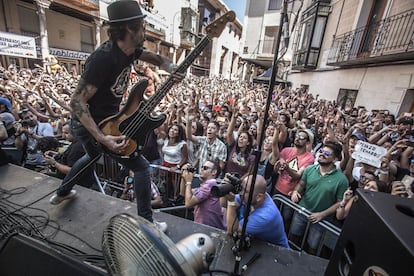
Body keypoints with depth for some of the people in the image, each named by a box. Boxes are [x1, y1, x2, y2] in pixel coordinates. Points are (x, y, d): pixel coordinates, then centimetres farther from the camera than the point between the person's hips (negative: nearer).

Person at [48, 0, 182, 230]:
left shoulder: (129, 49, -3)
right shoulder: (104, 58, -28)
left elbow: (156, 58, 11)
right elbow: (77, 102, -27)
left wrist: (172, 70, -12)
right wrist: (102, 138, -35)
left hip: (106, 119, 10)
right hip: (90, 124, -10)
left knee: (93, 156, 35)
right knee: (141, 167, -6)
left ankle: (63, 192, 57)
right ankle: (146, 222, 12)